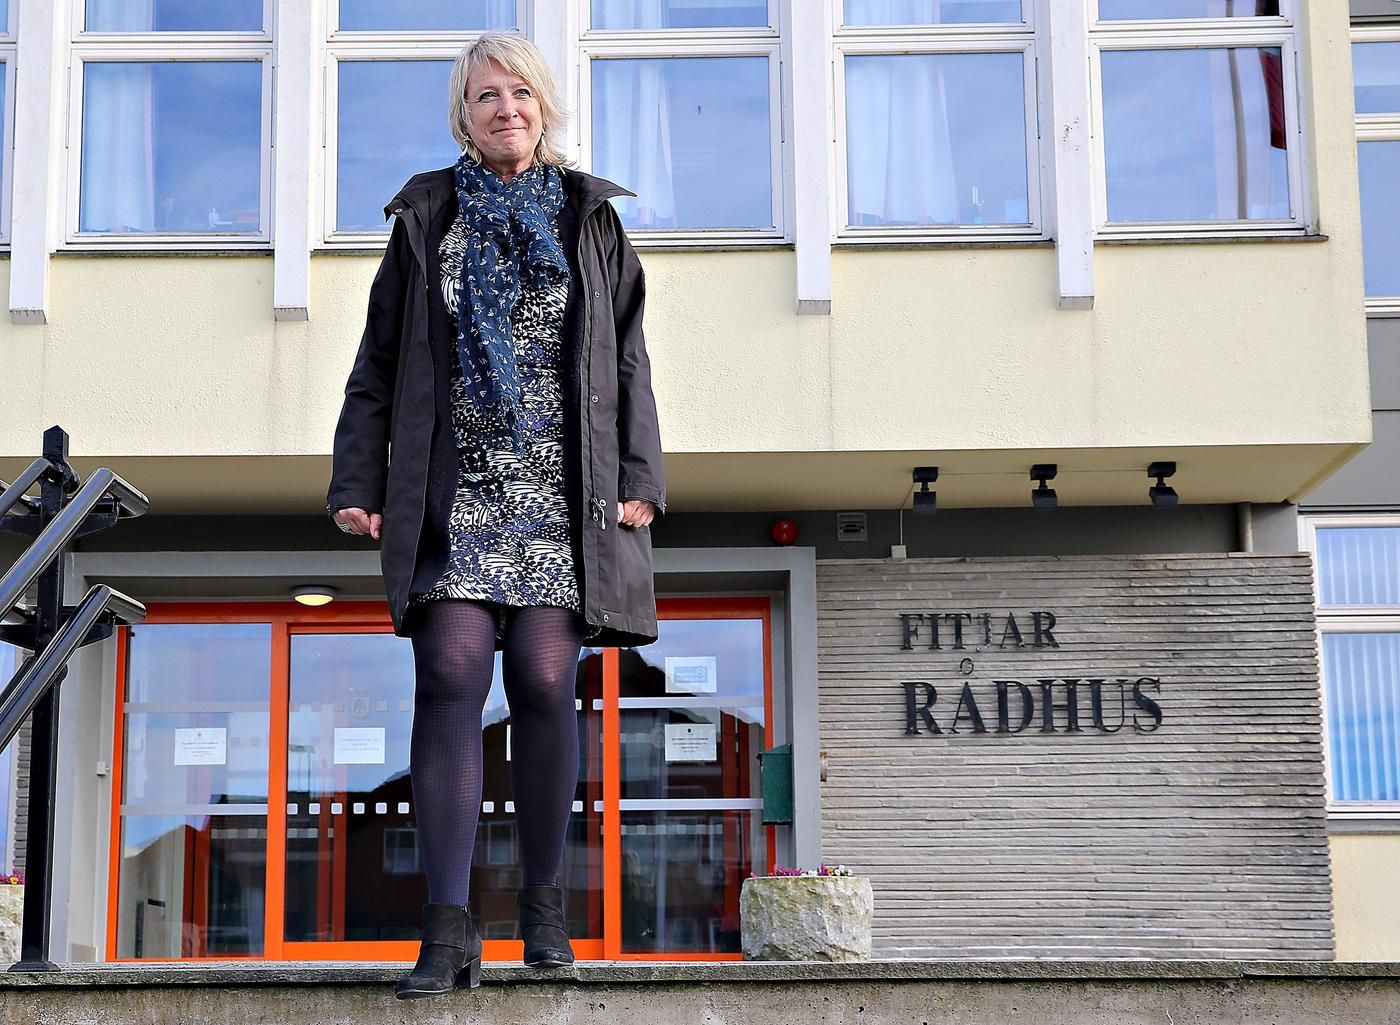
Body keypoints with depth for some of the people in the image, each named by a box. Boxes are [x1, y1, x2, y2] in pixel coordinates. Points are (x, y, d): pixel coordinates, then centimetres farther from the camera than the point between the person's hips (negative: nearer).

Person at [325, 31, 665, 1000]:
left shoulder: (591, 219, 14)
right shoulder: (427, 218, 13)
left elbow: (629, 359, 11)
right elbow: (379, 363, 12)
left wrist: (638, 477, 1)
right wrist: (356, 482, 4)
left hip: (561, 489, 0)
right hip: (455, 488, 0)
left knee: (544, 682, -6)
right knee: (451, 675, -12)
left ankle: (544, 897, 11)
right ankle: (449, 927, -13)